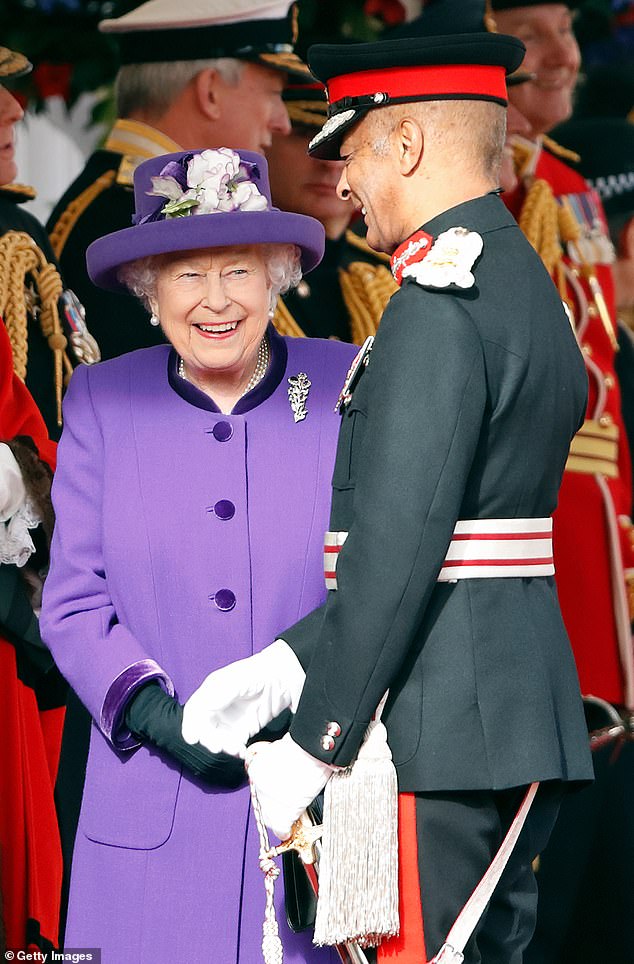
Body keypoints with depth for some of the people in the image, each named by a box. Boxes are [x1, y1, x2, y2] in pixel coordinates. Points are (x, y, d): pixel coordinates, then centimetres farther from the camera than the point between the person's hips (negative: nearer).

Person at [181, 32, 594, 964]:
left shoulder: (439, 307, -16)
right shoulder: (530, 289, 16)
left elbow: (397, 549, -21)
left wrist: (313, 745, -15)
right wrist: (283, 663, 12)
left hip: (443, 731, -10)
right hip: (526, 720, 10)